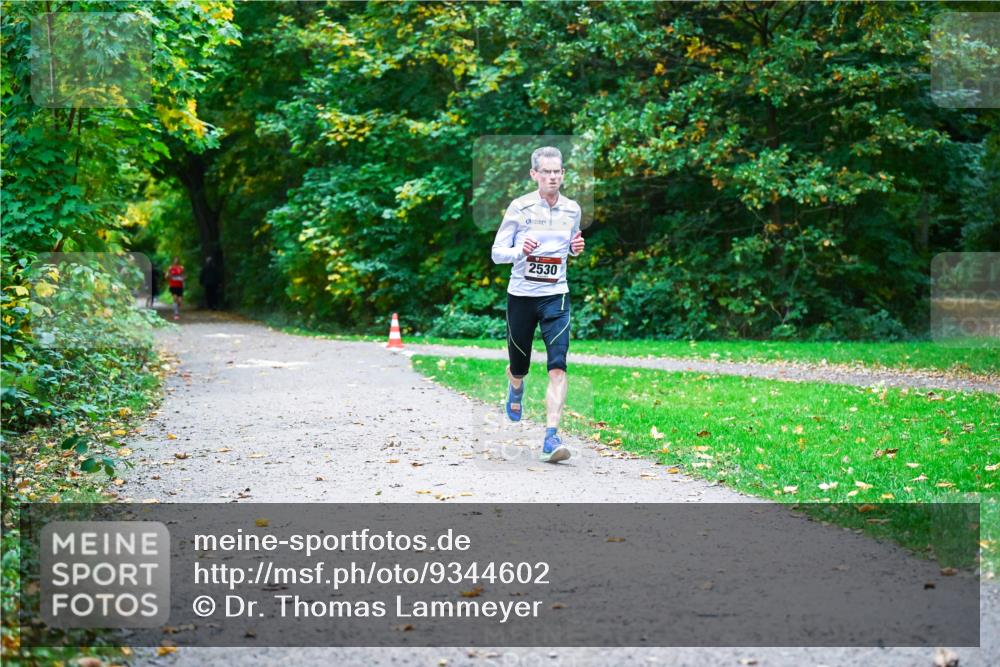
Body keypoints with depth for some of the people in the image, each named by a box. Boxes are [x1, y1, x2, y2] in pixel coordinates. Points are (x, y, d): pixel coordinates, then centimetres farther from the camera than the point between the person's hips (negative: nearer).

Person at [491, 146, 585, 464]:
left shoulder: (572, 210, 4)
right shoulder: (519, 207, -7)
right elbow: (497, 252, -5)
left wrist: (576, 249, -1)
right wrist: (520, 250, -25)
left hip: (556, 296, 1)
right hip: (521, 295, -1)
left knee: (557, 366, -15)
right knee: (519, 365, 12)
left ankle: (551, 437, -17)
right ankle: (516, 389, 51)